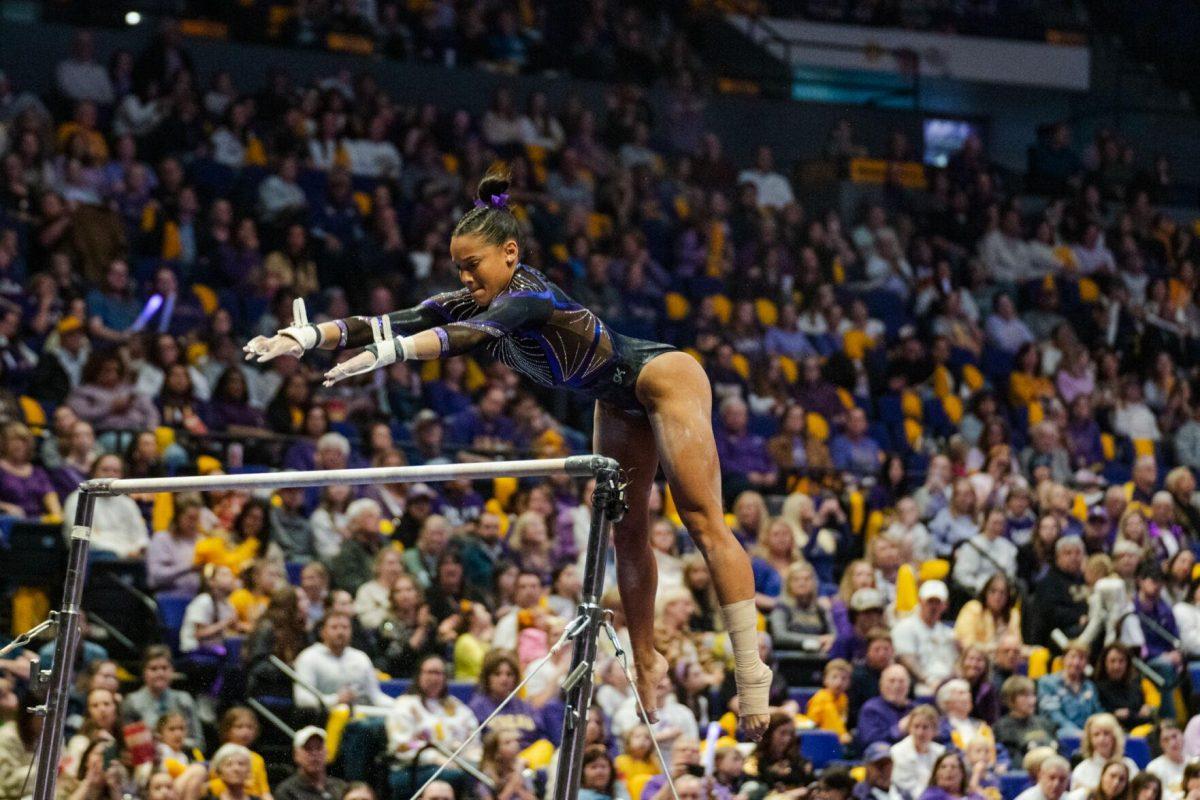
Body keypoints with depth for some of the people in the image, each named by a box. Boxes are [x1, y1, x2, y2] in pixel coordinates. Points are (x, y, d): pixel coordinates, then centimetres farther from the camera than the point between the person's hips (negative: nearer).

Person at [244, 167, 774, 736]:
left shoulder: (530, 295, -32)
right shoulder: (475, 304, -8)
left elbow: (475, 332, -51)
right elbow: (394, 323, -16)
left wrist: (385, 354, -64)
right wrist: (305, 336, -29)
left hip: (661, 378, -9)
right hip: (617, 403, 9)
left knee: (703, 521, -11)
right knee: (627, 533, 11)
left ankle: (749, 666, -12)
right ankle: (645, 661, 20)